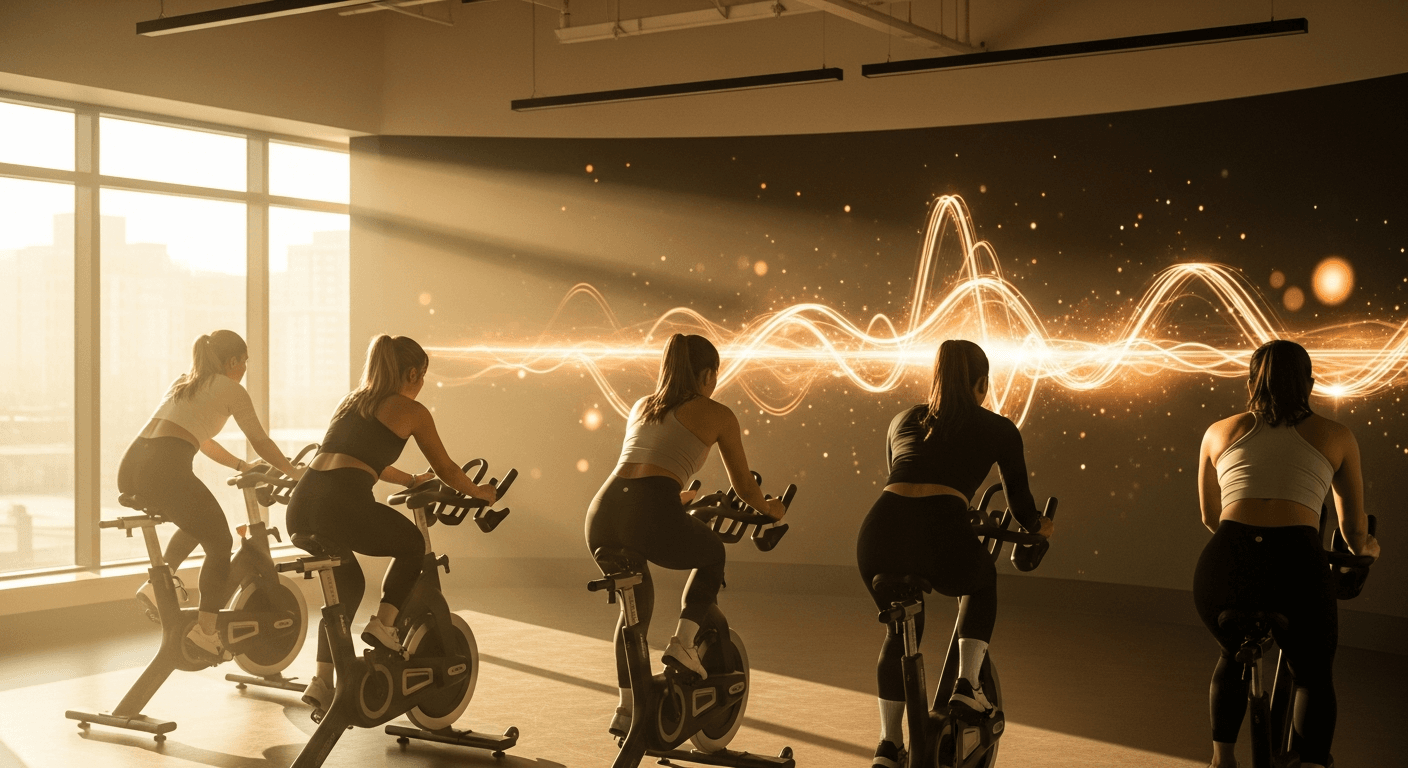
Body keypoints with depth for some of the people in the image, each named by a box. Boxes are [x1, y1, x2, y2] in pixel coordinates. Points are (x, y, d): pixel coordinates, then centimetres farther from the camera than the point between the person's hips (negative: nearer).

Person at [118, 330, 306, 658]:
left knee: (197, 524, 32)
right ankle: (205, 628, 8)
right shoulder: (231, 389, 9)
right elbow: (261, 443, 17)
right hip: (165, 471, -7)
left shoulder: (182, 382, 30)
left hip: (129, 470, 7)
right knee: (220, 544, 13)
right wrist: (294, 471, 32)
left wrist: (241, 466, 48)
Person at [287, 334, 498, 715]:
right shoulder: (411, 411, 9)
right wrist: (480, 493, 37)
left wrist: (410, 480, 56)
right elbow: (445, 470, 19)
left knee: (348, 583, 28)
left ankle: (323, 681, 22)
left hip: (301, 505, 7)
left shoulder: (352, 400, 28)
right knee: (412, 545, 24)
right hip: (344, 505, -6)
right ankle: (384, 623, 10)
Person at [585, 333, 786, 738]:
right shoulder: (717, 415, 13)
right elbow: (744, 488, 21)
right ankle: (683, 641, 11)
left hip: (603, 513, 5)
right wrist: (770, 508, 42)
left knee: (638, 601, 32)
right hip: (653, 520, -5)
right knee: (712, 553, 30)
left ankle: (627, 709, 32)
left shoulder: (641, 407, 28)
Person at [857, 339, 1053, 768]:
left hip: (880, 536, 3)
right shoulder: (997, 429, 19)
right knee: (983, 582, 34)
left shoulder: (903, 421, 29)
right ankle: (966, 687, 21)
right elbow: (1021, 507, 25)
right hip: (941, 538, -3)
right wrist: (1039, 527, 48)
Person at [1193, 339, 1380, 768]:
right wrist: (1363, 549, 53)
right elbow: (1356, 530, 30)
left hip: (1223, 567, 2)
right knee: (1314, 675, 25)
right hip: (1296, 567, -1)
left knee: (1235, 657, 34)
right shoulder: (1335, 436, 19)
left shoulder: (1220, 432, 22)